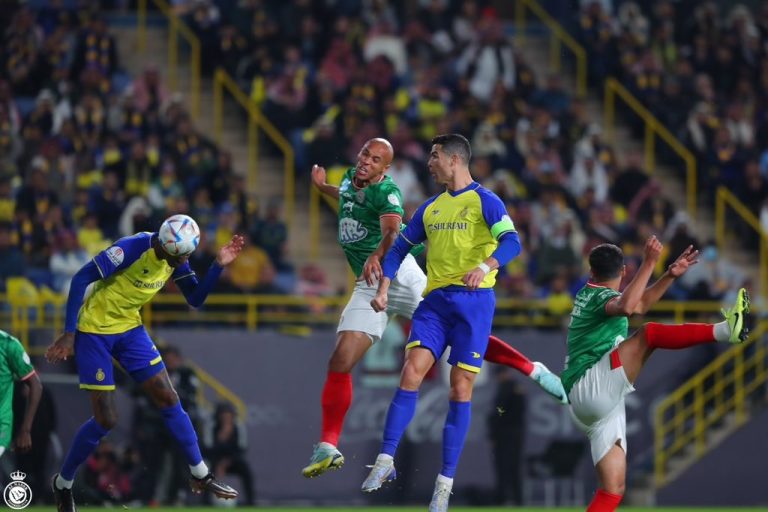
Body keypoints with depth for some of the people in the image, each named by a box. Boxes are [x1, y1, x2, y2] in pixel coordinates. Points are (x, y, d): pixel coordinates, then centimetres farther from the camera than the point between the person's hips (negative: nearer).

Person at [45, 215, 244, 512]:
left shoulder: (176, 260, -4)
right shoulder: (132, 249, -27)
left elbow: (195, 300, 3)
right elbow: (81, 279, -25)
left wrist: (218, 266, -13)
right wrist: (69, 334, -25)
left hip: (130, 329, 7)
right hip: (94, 331, -7)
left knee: (168, 400, 2)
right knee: (105, 420, -6)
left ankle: (200, 476, 11)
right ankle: (62, 484, 14)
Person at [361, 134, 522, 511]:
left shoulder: (484, 201, -3)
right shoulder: (431, 208, 16)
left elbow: (512, 242, -17)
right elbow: (400, 247, 22)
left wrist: (484, 266, -35)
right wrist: (383, 289, 8)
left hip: (473, 300, -5)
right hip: (434, 300, 5)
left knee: (460, 390, -3)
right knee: (411, 374, -11)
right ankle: (385, 461, -7)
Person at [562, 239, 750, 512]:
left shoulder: (590, 294, 21)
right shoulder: (599, 296, -5)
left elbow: (640, 304, 29)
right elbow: (626, 307, -30)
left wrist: (670, 275, 15)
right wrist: (649, 263, -29)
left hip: (601, 408, 10)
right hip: (589, 386, -10)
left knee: (612, 489, 4)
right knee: (648, 333, -24)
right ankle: (725, 329, -42)